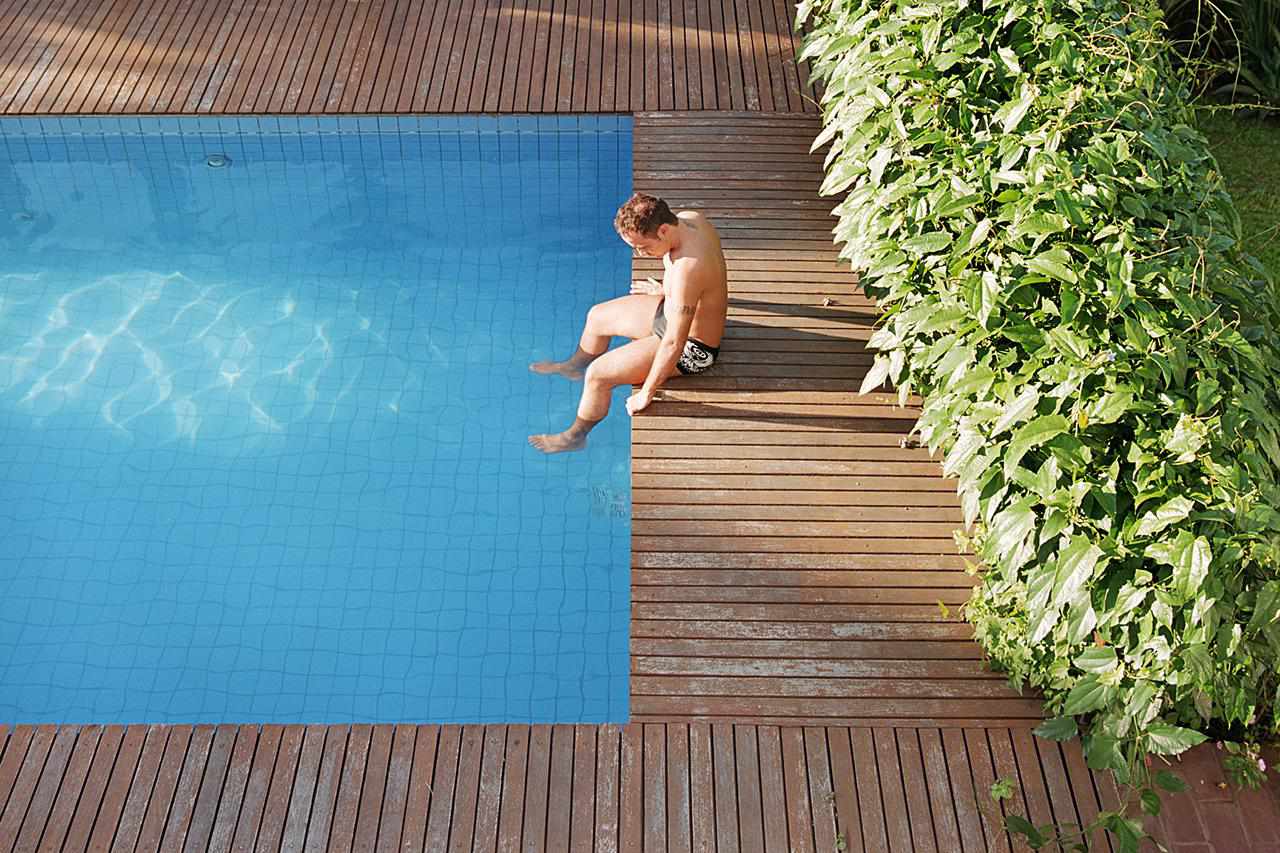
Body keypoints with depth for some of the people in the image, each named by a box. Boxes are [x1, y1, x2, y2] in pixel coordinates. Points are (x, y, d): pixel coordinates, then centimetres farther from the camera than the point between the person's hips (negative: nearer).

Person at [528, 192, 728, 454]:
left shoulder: (687, 270, -41)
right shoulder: (687, 218, -14)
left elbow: (673, 345, -35)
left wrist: (646, 394, -22)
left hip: (692, 348, -9)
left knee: (598, 374, -10)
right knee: (598, 316, 20)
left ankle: (575, 436, 19)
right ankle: (574, 366, 52)